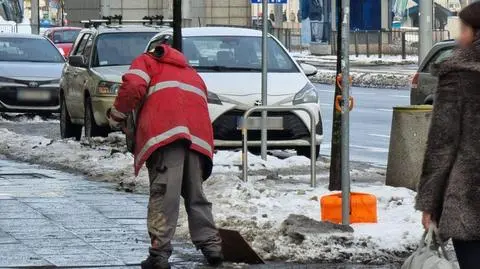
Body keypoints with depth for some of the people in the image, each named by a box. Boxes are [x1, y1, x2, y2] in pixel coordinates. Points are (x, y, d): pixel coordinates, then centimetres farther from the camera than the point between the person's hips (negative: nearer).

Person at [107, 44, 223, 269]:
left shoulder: (146, 62, 23)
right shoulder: (192, 73, 41)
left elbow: (133, 87, 3)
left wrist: (116, 116, 14)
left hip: (165, 132, -5)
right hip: (199, 137, 5)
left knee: (163, 194, -11)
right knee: (195, 194, 16)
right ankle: (211, 245, 10)